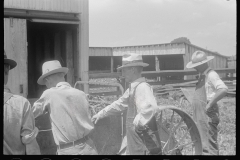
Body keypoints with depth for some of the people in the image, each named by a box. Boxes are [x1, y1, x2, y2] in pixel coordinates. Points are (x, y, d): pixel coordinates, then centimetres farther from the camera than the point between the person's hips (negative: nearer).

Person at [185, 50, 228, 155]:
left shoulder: (211, 75, -15)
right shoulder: (201, 75, 14)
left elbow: (223, 90, -29)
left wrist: (210, 104, -26)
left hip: (208, 112, -10)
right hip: (200, 112, 10)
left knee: (209, 141, -6)